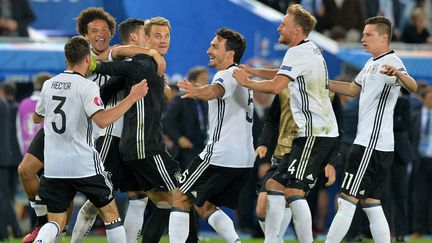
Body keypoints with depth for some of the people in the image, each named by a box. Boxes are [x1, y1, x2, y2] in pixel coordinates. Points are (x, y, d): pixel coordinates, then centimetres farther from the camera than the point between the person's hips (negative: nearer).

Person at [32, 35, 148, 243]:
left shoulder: (49, 85, 8)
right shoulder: (86, 87, -10)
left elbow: (36, 118, 23)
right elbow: (102, 120, -23)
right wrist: (132, 98, -18)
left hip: (54, 167, 5)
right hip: (84, 164, -5)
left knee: (56, 222, 8)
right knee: (110, 213, 11)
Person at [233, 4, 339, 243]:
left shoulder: (298, 53, -13)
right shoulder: (312, 49, 17)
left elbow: (276, 86, -25)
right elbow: (285, 75, 33)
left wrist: (246, 82, -10)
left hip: (314, 133, -10)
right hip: (321, 131, 10)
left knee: (294, 191, -14)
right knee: (275, 185, 9)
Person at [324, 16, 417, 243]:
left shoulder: (391, 62, -13)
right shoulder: (371, 63, 17)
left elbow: (412, 86, -32)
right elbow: (353, 89, 33)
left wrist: (397, 73, -54)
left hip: (372, 144, -10)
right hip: (367, 141, 10)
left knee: (347, 201, -9)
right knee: (371, 204, 10)